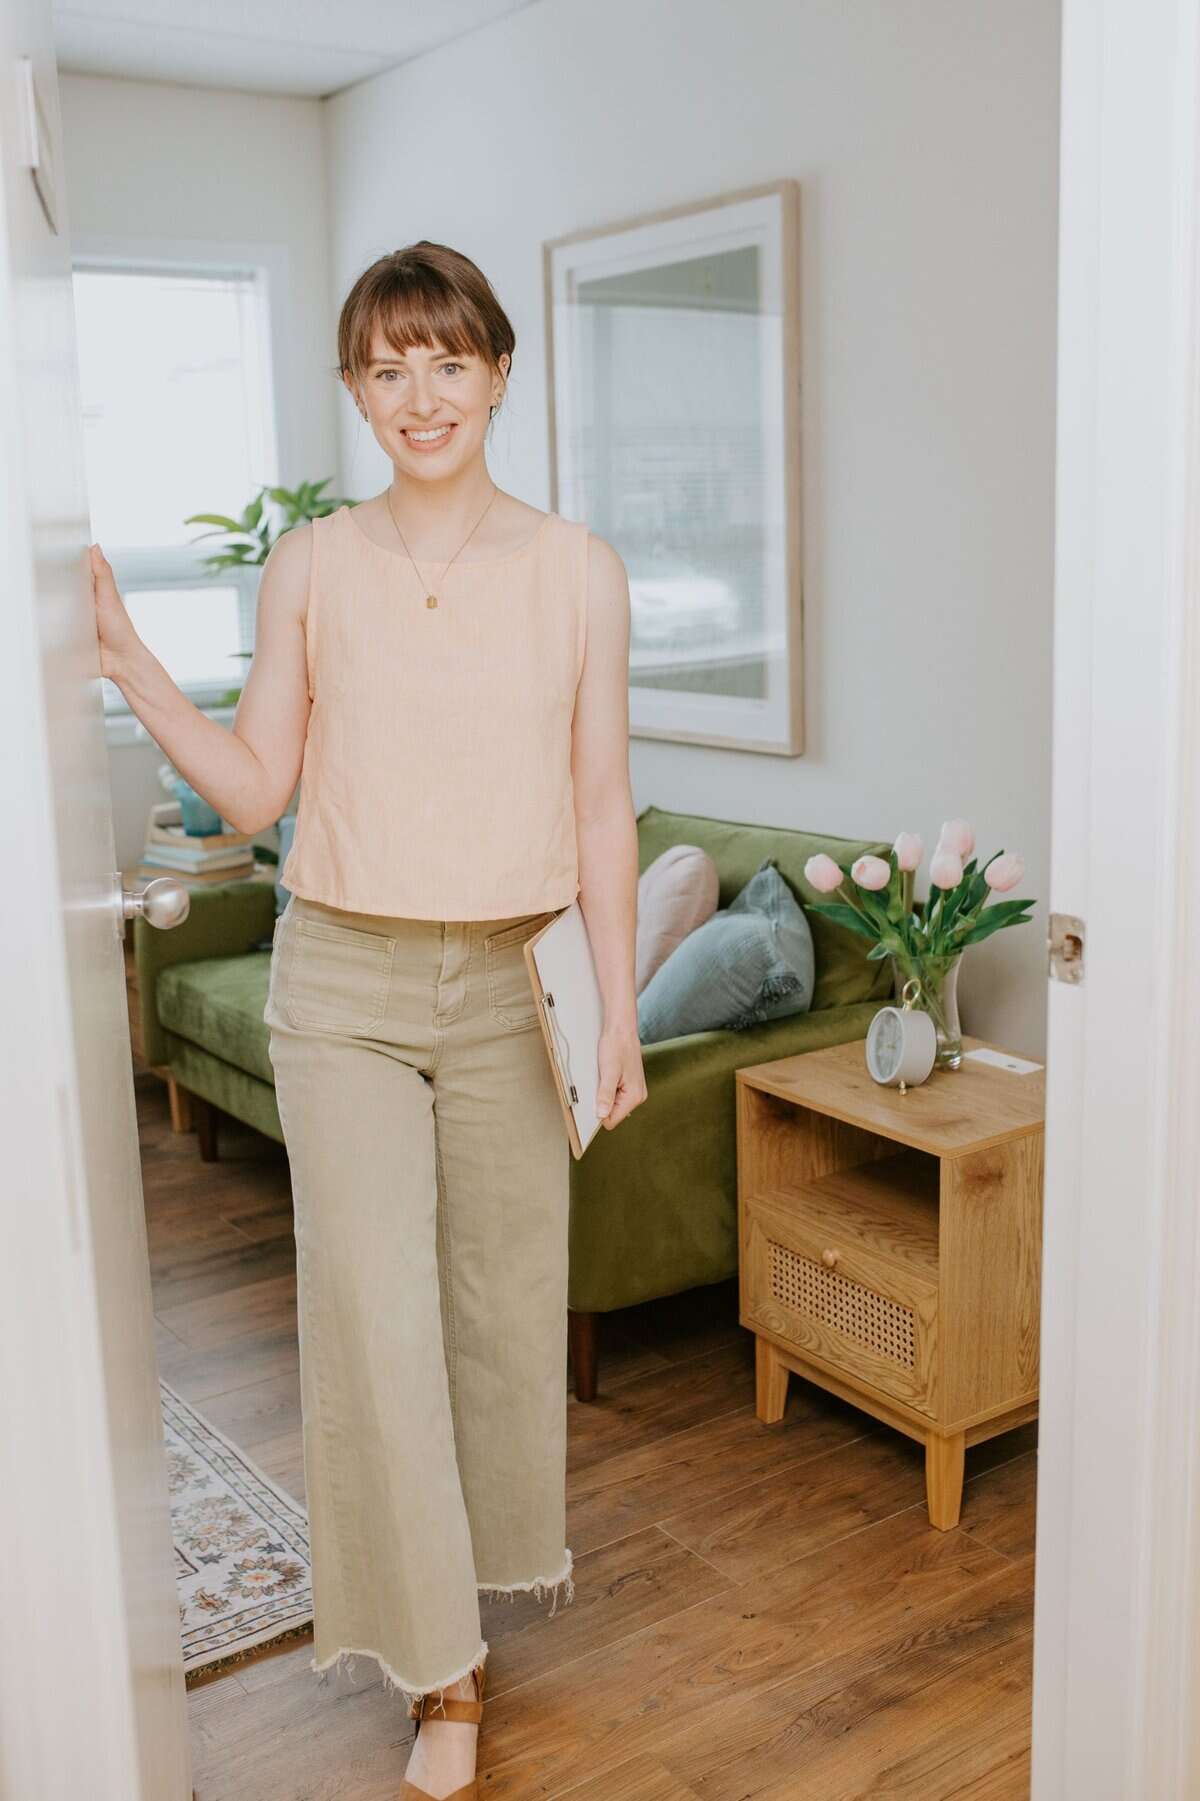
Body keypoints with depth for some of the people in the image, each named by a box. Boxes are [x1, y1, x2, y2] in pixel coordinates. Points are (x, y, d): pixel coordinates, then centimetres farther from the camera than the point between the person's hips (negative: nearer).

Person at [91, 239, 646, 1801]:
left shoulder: (576, 569, -1)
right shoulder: (310, 568, 0)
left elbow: (601, 805, -1)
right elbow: (257, 791, 1)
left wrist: (619, 1009, -4)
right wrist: (123, 655, -9)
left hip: (512, 984, 1)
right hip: (345, 983, 0)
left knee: (503, 1301, 12)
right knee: (375, 1316, -2)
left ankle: (485, 1557, 40)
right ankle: (442, 1667, 15)